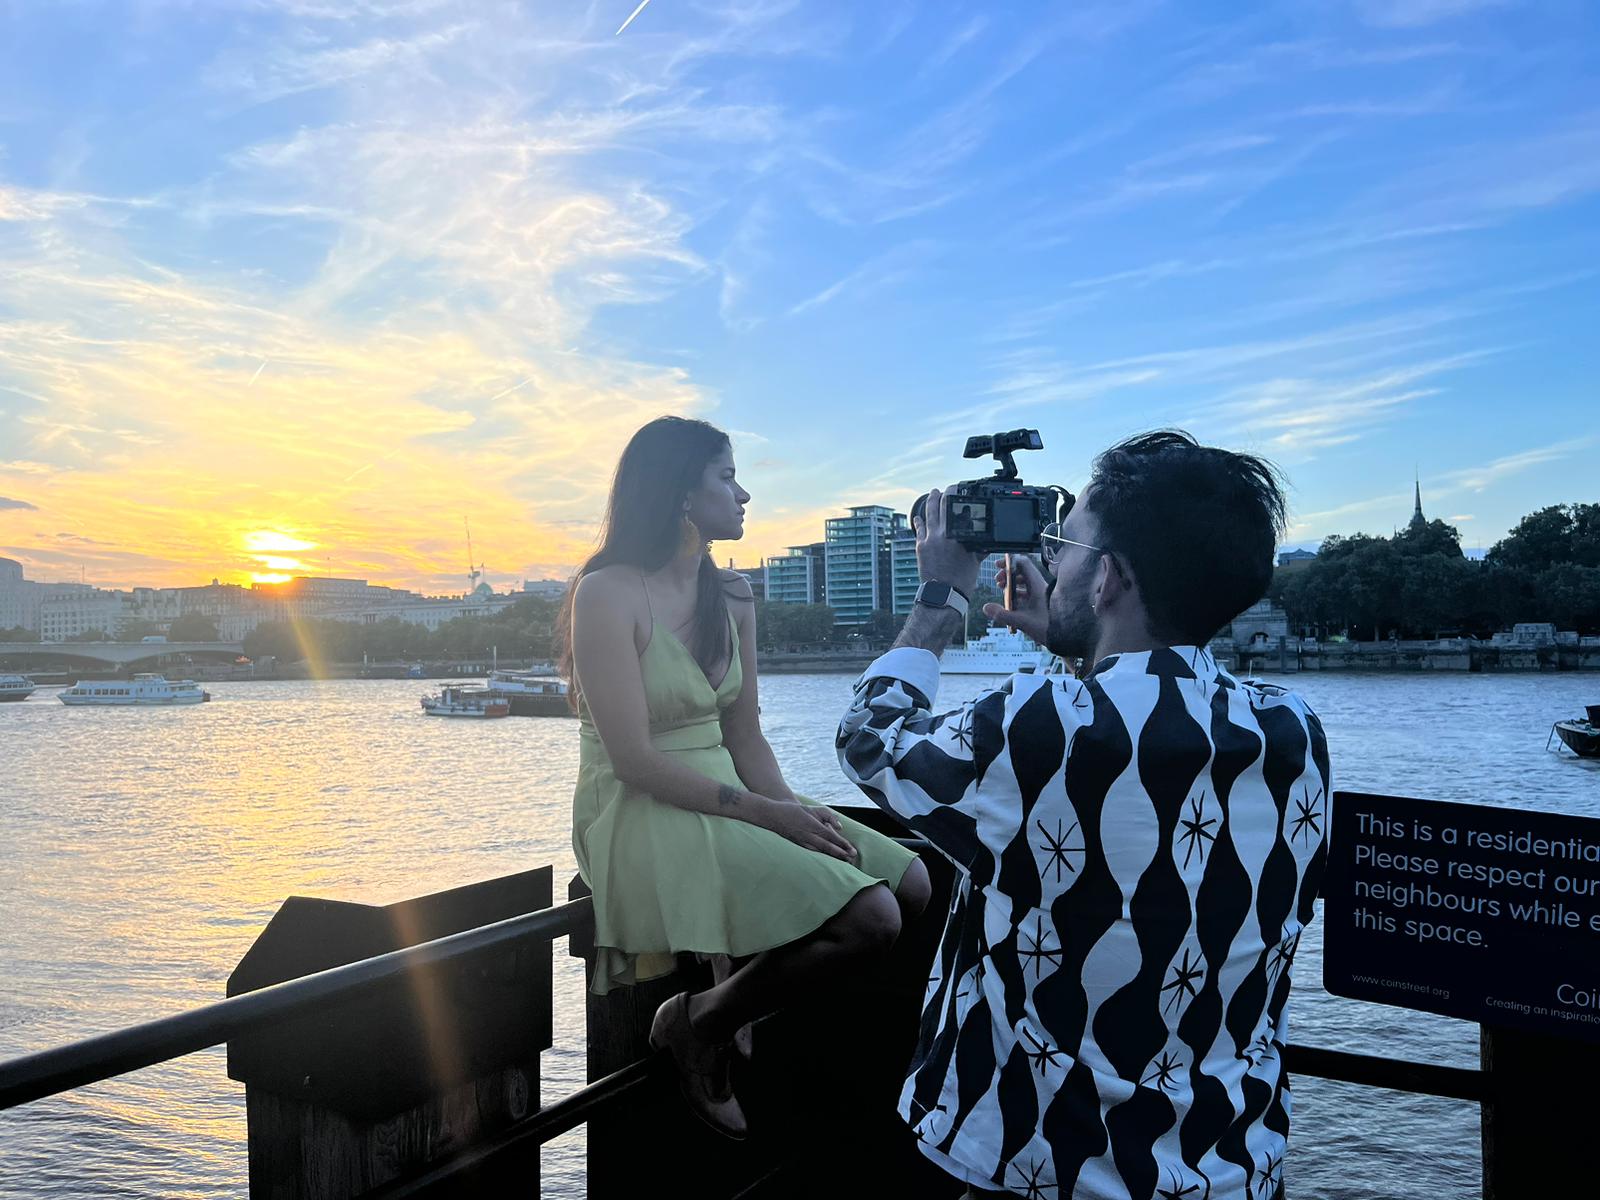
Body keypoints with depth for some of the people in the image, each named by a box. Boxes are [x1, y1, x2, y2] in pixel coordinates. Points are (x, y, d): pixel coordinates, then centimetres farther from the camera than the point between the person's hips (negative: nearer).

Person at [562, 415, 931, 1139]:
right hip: (641, 815, -8)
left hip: (727, 800, 8)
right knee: (868, 914, -21)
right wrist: (767, 813, -20)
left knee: (908, 881, -5)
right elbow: (635, 760, -17)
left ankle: (745, 998, 8)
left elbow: (746, 739, 8)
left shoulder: (731, 600, 11)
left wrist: (794, 809, -10)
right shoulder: (607, 596, -12)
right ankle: (699, 1025, -1)